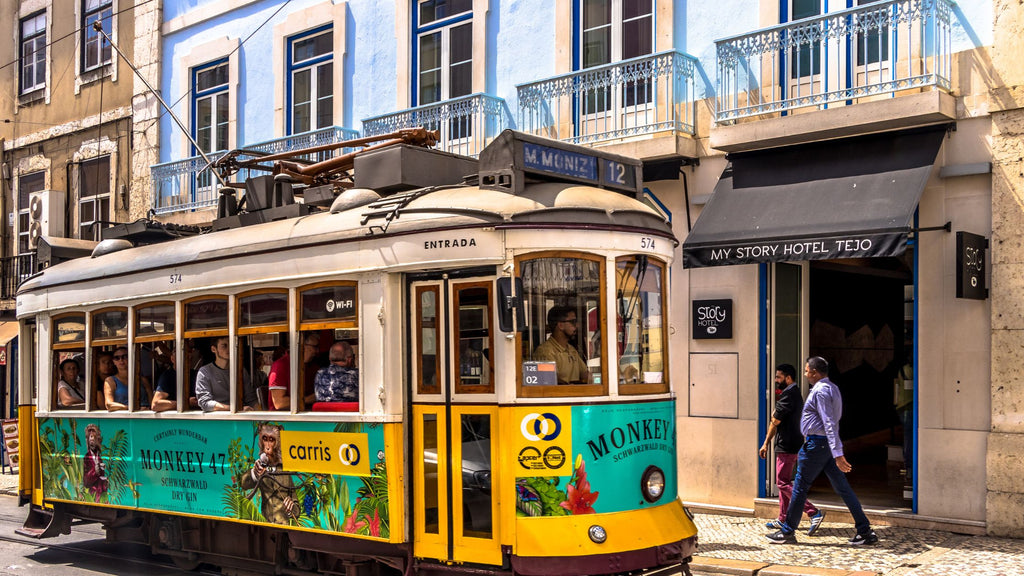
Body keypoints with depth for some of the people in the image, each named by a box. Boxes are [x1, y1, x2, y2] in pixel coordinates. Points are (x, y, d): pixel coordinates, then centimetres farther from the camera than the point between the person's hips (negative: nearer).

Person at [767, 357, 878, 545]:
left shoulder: (820, 391, -17)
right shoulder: (832, 388, 14)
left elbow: (829, 424, -24)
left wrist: (838, 455, -29)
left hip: (816, 444, -9)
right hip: (827, 445, 9)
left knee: (800, 488, 1)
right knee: (842, 488, 7)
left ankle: (787, 532, 11)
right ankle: (865, 531, 6)